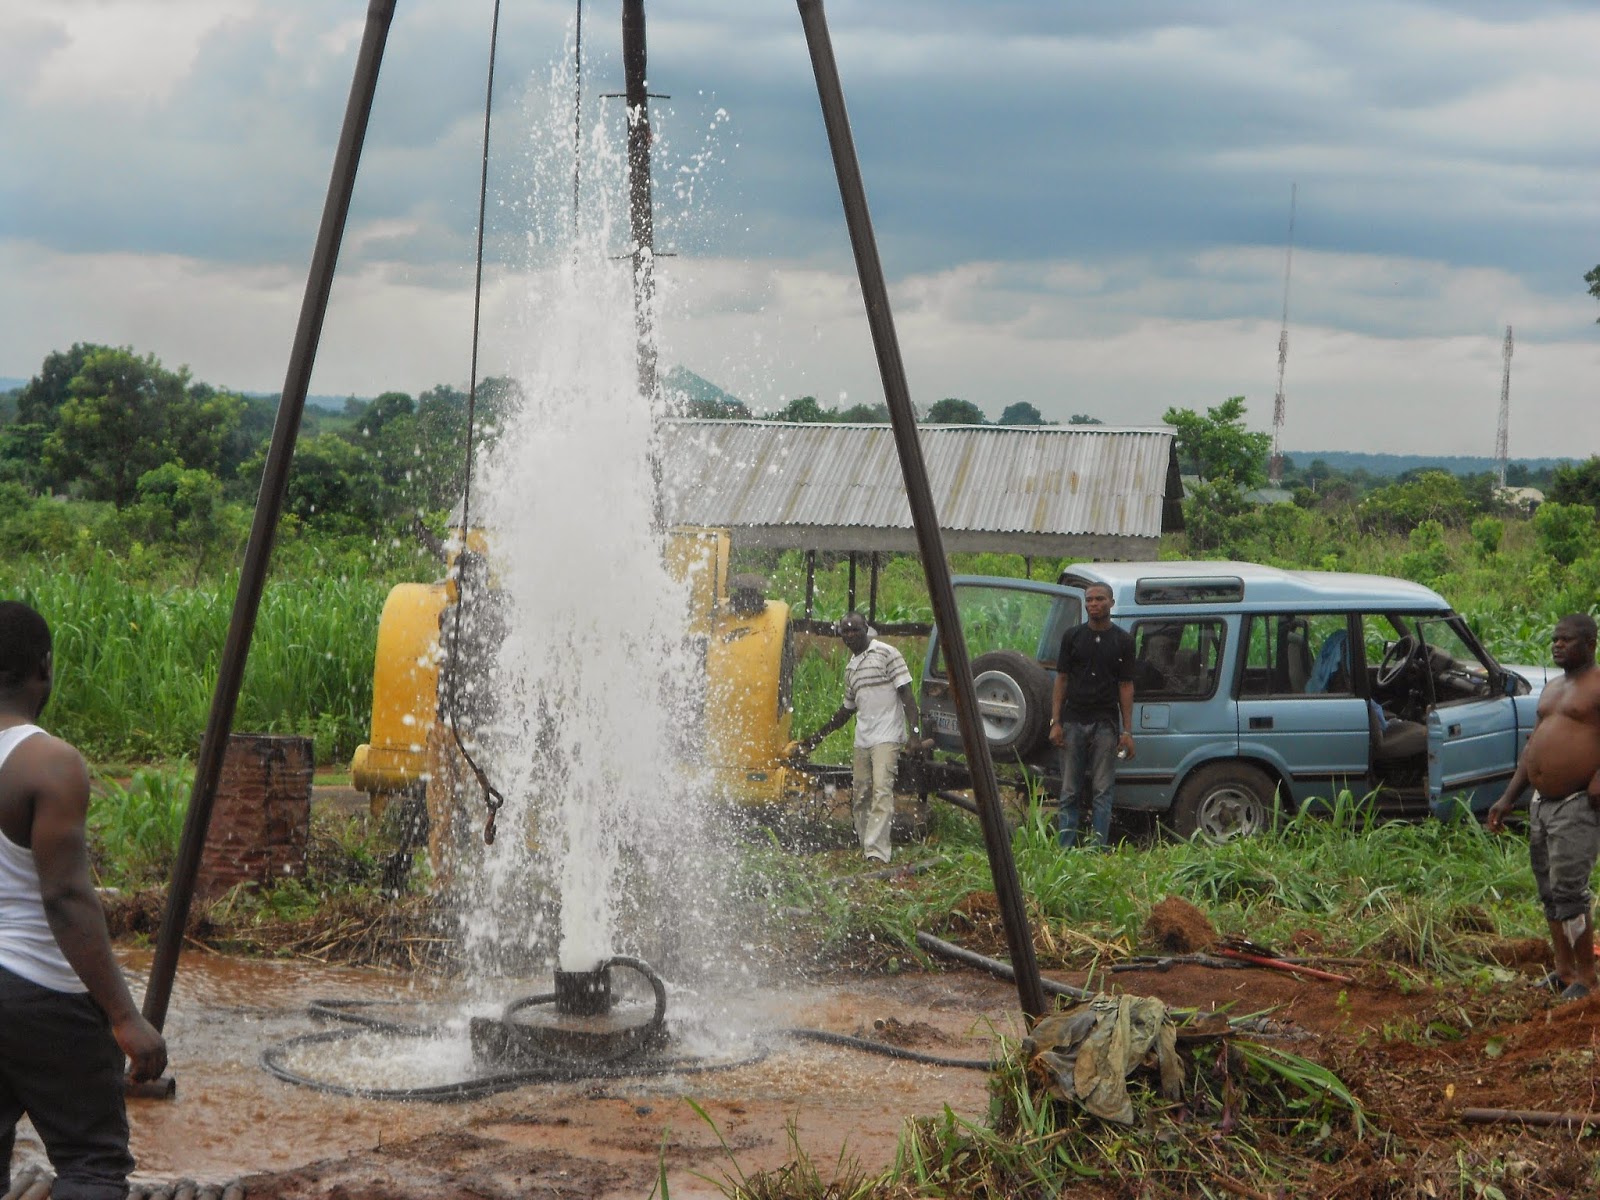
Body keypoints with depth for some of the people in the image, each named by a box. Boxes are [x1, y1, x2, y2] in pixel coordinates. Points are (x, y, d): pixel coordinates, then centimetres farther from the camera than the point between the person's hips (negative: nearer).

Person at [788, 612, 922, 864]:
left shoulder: (887, 654, -2)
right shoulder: (851, 667, 19)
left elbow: (906, 695, -6)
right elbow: (847, 710, 29)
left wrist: (915, 733, -16)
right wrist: (815, 738, 31)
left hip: (887, 736, -8)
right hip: (862, 740, 8)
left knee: (881, 791, -18)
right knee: (859, 797, 4)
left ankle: (877, 852, -25)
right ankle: (864, 849, 8)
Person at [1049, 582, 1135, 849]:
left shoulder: (1123, 640, 5)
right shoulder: (1072, 636, 7)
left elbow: (1126, 686, 4)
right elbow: (1061, 679, 7)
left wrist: (1127, 731, -2)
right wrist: (1055, 722, -2)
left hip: (1106, 724, -1)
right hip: (1073, 722, 1)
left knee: (1102, 791, -1)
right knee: (1070, 790, 3)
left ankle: (1099, 849, 0)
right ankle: (1066, 850, 5)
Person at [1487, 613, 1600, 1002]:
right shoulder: (1551, 689, 18)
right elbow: (1532, 745, 23)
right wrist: (1508, 799, 19)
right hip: (1542, 805, 9)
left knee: (1568, 890, -11)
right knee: (1549, 893, 12)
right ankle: (1564, 970, 21)